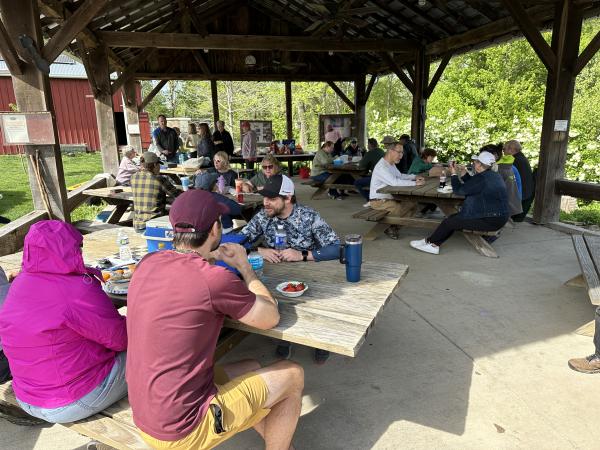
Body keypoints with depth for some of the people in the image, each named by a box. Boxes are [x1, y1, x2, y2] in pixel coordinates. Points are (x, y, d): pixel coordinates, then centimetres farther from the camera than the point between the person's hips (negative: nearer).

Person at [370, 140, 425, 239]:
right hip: (379, 201, -10)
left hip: (390, 198, 10)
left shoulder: (392, 164, 11)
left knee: (413, 205, 7)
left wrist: (414, 177, 9)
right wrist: (415, 183, -29)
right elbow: (394, 182, -33)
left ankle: (393, 226, 9)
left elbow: (400, 176, 26)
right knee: (402, 210, -26)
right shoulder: (381, 167, -23)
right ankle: (391, 227, 1)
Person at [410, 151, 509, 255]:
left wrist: (453, 174, -2)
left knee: (449, 222, -6)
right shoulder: (494, 175, 10)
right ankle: (434, 244, 9)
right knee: (454, 217, 10)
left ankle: (430, 242, 11)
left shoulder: (481, 178, -21)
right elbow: (472, 185, 21)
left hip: (490, 220, -10)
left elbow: (458, 190, -15)